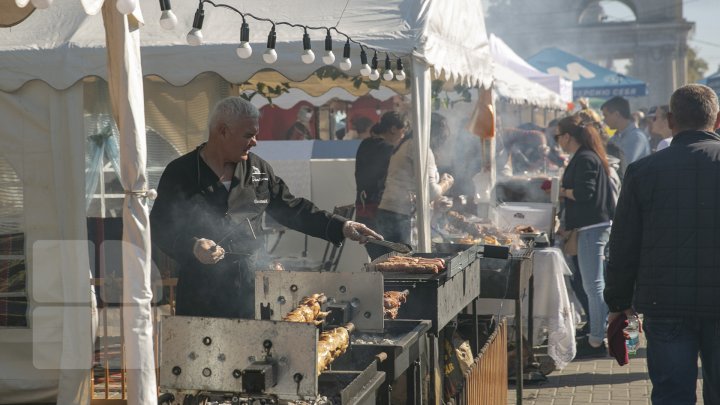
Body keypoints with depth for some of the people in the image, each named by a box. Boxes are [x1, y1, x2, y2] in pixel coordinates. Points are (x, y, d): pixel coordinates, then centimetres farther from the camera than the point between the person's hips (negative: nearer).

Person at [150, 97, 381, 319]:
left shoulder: (258, 169, 9)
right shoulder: (180, 174, -4)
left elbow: (292, 209, 15)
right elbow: (160, 227, -3)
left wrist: (341, 227, 7)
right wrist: (191, 247, -21)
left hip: (250, 290, 4)